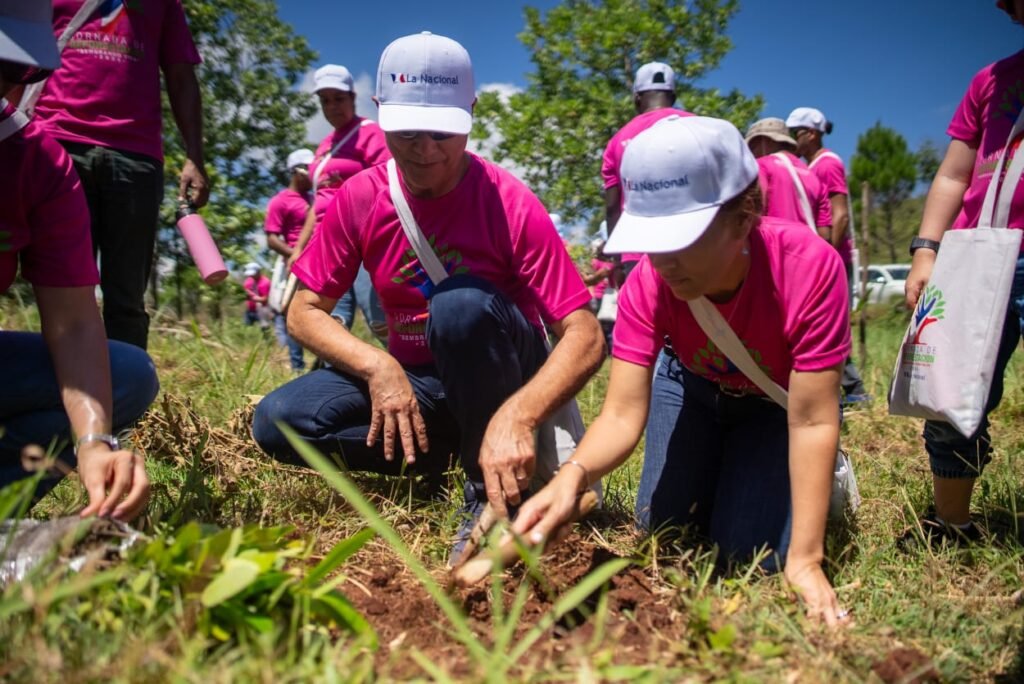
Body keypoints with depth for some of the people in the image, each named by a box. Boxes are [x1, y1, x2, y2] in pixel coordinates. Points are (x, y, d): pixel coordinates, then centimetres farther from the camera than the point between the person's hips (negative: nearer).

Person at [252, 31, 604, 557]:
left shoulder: (510, 204, -20)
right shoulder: (360, 199, -8)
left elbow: (585, 337, -25)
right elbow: (305, 311, -5)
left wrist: (517, 415, -44)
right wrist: (378, 366, -24)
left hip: (500, 377, -3)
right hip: (409, 378, 4)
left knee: (461, 303, -36)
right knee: (277, 422, -17)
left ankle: (490, 490, -17)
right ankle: (442, 450, -2)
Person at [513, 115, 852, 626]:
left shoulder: (809, 267, -39)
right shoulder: (648, 283, -30)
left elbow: (812, 421, -35)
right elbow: (622, 412, -33)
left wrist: (804, 560, -35)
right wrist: (573, 476, -56)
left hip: (779, 401, -2)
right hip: (695, 385, 3)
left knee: (751, 550, -14)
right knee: (666, 525, -4)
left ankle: (824, 481, 16)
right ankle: (720, 475, 27)